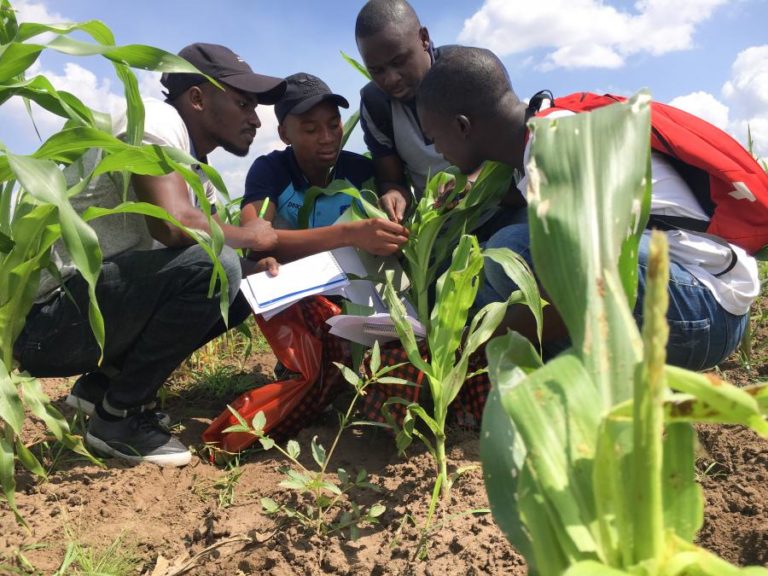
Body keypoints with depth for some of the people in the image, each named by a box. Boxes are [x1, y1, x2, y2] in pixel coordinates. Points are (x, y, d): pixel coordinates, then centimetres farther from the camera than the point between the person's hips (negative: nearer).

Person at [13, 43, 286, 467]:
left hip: (101, 307, 9)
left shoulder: (197, 170, 12)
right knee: (212, 266, -27)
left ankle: (103, 383, 11)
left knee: (239, 290, 8)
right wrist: (249, 237, -11)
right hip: (44, 317, -9)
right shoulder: (157, 120, -13)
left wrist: (255, 266, -5)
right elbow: (172, 224, -29)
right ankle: (119, 415, -8)